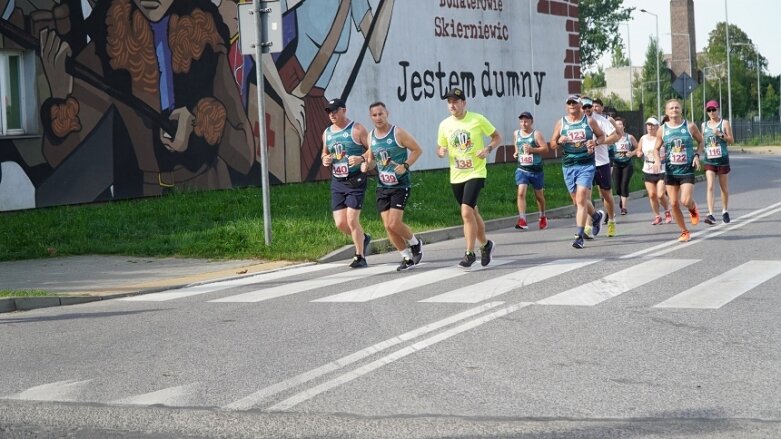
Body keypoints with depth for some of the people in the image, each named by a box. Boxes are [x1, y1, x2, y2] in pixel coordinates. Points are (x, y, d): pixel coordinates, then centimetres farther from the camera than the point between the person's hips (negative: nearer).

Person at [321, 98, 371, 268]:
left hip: (355, 180, -6)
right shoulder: (327, 133, 12)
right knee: (340, 223, 2)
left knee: (352, 220, -10)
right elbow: (324, 153, 24)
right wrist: (325, 159, 1)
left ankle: (360, 257, 4)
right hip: (337, 182, 6)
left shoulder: (356, 129, -6)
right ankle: (363, 239, 31)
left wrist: (361, 158, -26)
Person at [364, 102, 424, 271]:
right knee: (388, 226, 1)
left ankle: (415, 243, 14)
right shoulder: (371, 136, 6)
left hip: (400, 185, -6)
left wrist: (405, 165, -20)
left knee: (394, 223, -15)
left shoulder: (398, 133, -12)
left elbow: (417, 150, -6)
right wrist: (367, 165, -5)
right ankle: (407, 257, 17)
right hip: (382, 186, 6)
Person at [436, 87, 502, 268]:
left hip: (475, 173, -5)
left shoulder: (477, 119, -7)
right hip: (456, 176, 5)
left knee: (467, 212, -18)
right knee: (472, 213, 15)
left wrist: (488, 149, -16)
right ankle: (485, 244, 36)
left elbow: (497, 137, 3)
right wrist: (441, 151, -11)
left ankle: (470, 253, -10)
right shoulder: (445, 125, 4)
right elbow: (440, 149, 13)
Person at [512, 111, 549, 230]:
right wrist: (516, 153, 6)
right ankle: (522, 220, -23)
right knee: (521, 192, -19)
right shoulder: (516, 134, 5)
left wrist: (532, 149, -26)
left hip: (536, 170, -2)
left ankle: (543, 217, 38)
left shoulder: (536, 134, -9)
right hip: (522, 169, 2)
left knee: (539, 195, 14)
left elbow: (545, 148, -14)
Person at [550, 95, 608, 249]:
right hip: (568, 166, 3)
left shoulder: (589, 121, 2)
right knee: (577, 200, 12)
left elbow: (602, 136, 12)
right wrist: (559, 142, -12)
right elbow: (552, 144, 11)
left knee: (581, 199, -14)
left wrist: (595, 142, -10)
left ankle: (579, 236, -13)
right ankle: (596, 216, 43)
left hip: (586, 165, -3)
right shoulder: (561, 123, 7)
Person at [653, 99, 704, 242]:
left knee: (686, 201, -16)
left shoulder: (690, 126, -2)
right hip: (670, 171, 2)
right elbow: (656, 149, 11)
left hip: (687, 170, -2)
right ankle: (684, 232, 18)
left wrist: (697, 155, -6)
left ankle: (693, 209, 22)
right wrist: (657, 160, -8)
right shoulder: (662, 130, 1)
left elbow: (701, 141, 11)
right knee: (674, 203, 1)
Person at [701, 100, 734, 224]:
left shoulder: (724, 123, -1)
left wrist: (720, 134, -19)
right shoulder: (704, 125, 9)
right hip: (709, 160, 1)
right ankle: (710, 215, -21)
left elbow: (731, 140, -4)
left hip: (722, 159, -1)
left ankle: (725, 211, 31)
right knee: (710, 186, -14)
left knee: (724, 187, 10)